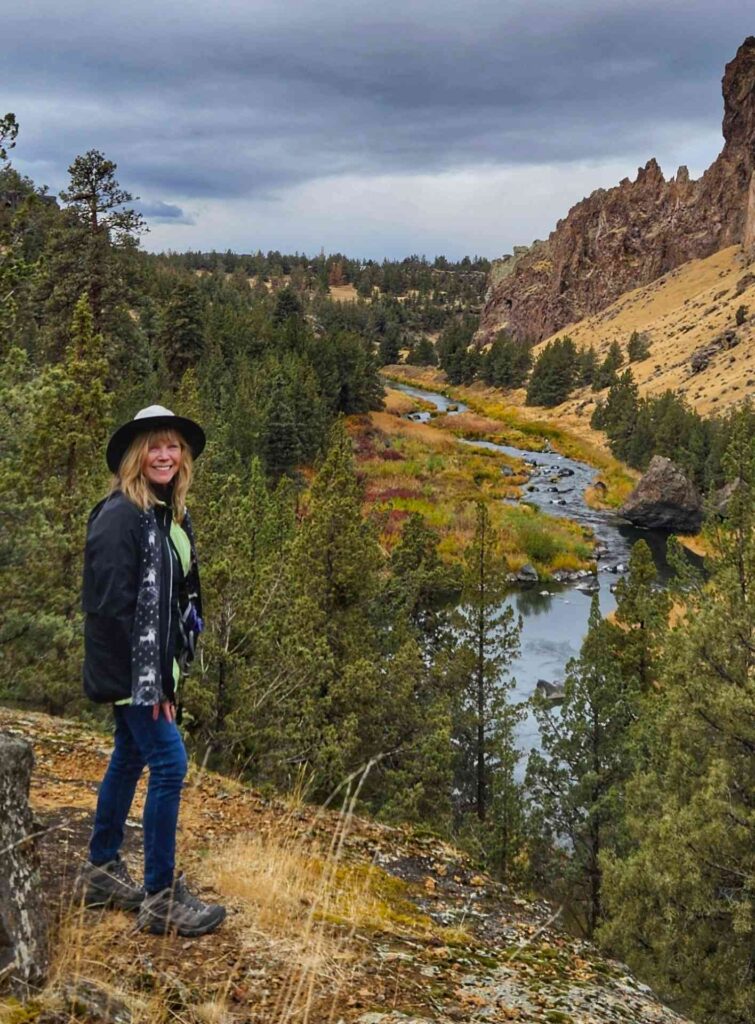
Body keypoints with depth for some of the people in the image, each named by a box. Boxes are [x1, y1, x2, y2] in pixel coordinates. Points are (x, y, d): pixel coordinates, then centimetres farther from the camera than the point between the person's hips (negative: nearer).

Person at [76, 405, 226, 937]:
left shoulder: (172, 514, 10)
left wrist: (169, 671, 10)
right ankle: (161, 896, 0)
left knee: (129, 759, 17)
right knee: (170, 763, -9)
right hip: (129, 667, -9)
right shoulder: (120, 515, -17)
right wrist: (148, 677, -21)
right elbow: (112, 605, -21)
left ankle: (101, 871, 31)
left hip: (155, 663, 9)